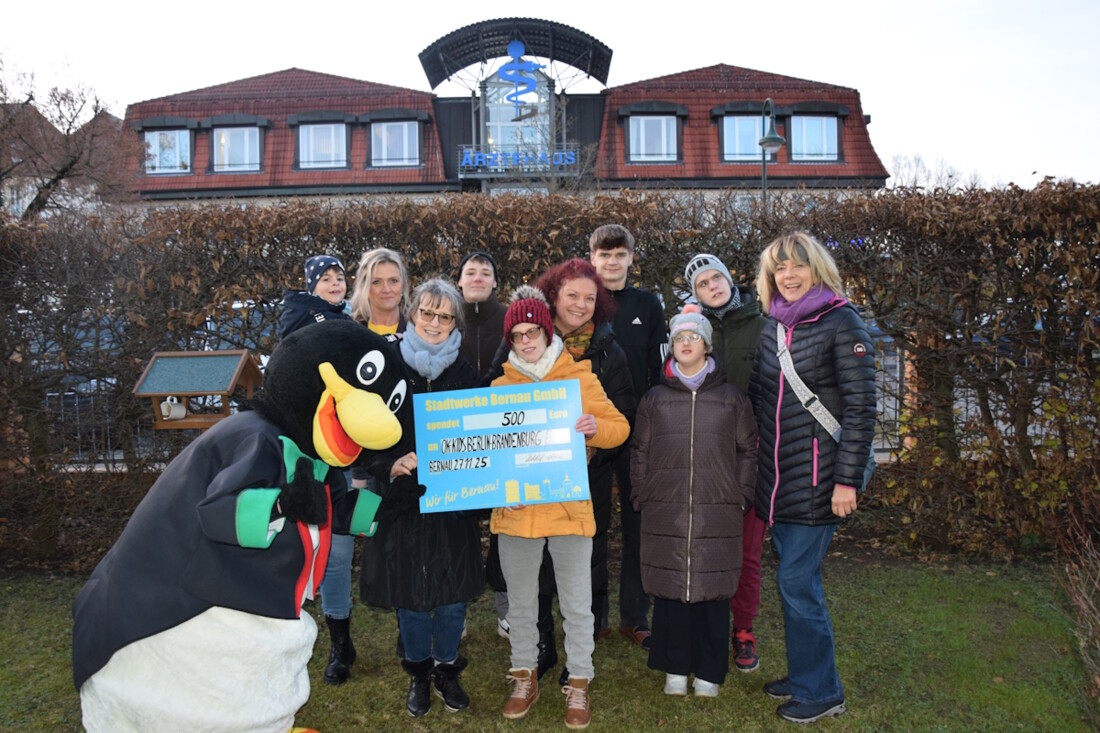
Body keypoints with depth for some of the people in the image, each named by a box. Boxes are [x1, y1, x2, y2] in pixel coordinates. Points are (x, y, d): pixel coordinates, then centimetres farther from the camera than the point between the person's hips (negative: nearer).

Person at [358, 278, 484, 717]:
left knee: (453, 592, 9)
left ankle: (447, 669, 32)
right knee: (409, 590, 10)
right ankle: (419, 674, 31)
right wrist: (390, 463, -20)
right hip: (402, 498, -1)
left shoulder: (465, 374, 2)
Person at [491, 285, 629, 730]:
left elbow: (619, 428, 0)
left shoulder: (579, 377, 0)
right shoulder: (500, 386, 5)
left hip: (568, 507, -2)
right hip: (515, 510, 2)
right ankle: (524, 678, 34)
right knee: (520, 604, 15)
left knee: (577, 606, 7)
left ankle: (578, 684, 24)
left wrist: (594, 428, -21)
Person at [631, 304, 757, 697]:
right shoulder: (655, 398, 10)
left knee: (712, 591, 4)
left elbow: (747, 452, 8)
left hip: (718, 514, -1)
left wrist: (742, 497, 1)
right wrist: (642, 498, 4)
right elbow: (639, 453, 11)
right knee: (669, 589, 5)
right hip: (665, 513, 1)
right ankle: (675, 669, 20)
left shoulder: (732, 398, 7)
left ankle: (709, 672, 19)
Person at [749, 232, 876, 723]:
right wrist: (753, 461, 14)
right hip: (775, 475, 6)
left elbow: (860, 407, -12)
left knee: (797, 582, -2)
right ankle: (805, 674, 30)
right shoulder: (771, 326, 10)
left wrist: (848, 479, -15)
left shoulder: (842, 324, -8)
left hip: (816, 477, -6)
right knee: (795, 580, 14)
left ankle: (820, 691, 15)